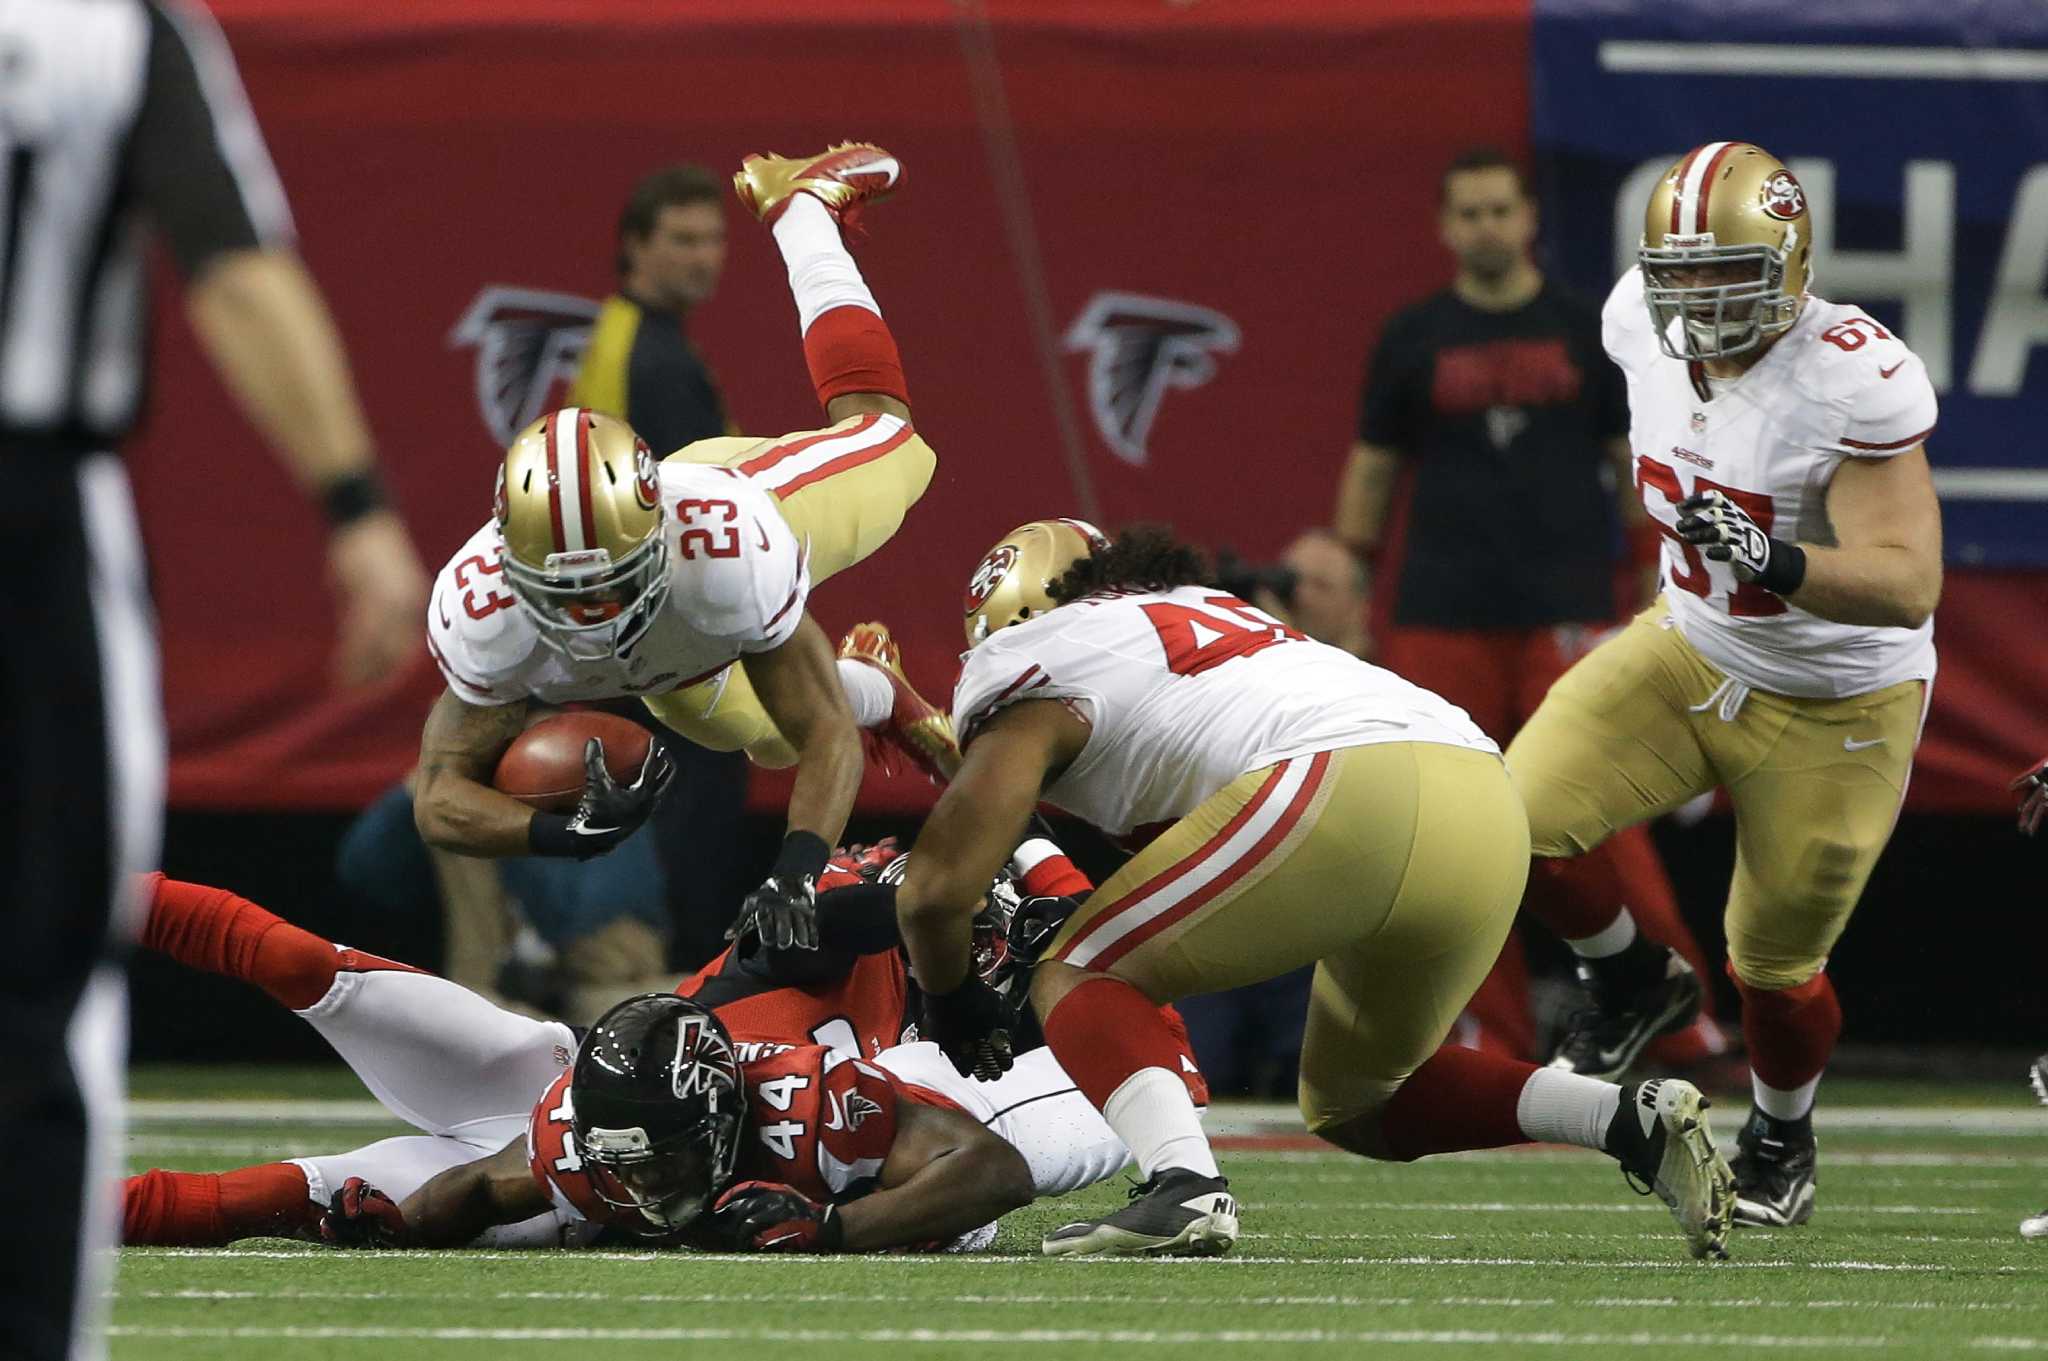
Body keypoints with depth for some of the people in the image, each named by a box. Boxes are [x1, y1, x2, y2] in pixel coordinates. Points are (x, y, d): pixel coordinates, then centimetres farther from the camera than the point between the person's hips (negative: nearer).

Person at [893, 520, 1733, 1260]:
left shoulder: (1031, 672, 14)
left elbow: (938, 887, 8)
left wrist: (951, 1006, 26)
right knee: (1358, 1105, 25)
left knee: (1081, 979, 8)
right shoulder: (1211, 617, 37)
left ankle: (1184, 1186, -18)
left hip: (1352, 787, -8)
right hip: (1490, 800, 8)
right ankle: (1634, 1121, 7)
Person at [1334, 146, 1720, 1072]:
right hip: (1442, 617, 1)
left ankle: (1661, 980, -1)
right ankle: (1494, 1036, 2)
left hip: (1567, 613, -1)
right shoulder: (1412, 339, 8)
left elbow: (1634, 465, 10)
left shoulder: (1586, 333, 7)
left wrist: (1653, 598, 4)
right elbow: (1371, 473, 11)